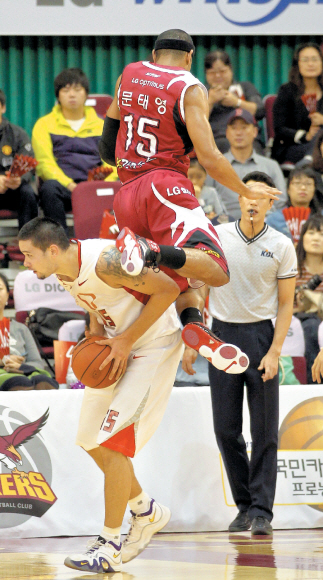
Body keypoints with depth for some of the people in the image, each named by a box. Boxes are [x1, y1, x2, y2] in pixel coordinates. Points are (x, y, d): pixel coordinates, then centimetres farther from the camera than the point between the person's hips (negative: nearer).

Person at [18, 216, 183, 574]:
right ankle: (147, 513, 29)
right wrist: (96, 334, -3)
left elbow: (168, 289, -25)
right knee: (90, 440, 10)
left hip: (154, 345, -9)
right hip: (120, 345, 9)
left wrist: (126, 340, -22)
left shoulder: (104, 262, -29)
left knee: (112, 439, -16)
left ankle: (110, 547, -10)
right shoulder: (63, 272, -3)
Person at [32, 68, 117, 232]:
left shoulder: (101, 125, 23)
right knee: (49, 188, -38)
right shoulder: (45, 124, 15)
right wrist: (70, 185, -16)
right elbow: (44, 163, 1)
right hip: (62, 185, -2)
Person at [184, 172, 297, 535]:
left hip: (262, 335, -1)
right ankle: (244, 505, 13)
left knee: (265, 430, -4)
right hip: (222, 334, 2)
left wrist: (274, 352, -8)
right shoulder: (216, 237, 1)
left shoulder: (281, 246, -2)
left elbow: (286, 304, 2)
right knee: (226, 428, 2)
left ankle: (262, 512, -2)